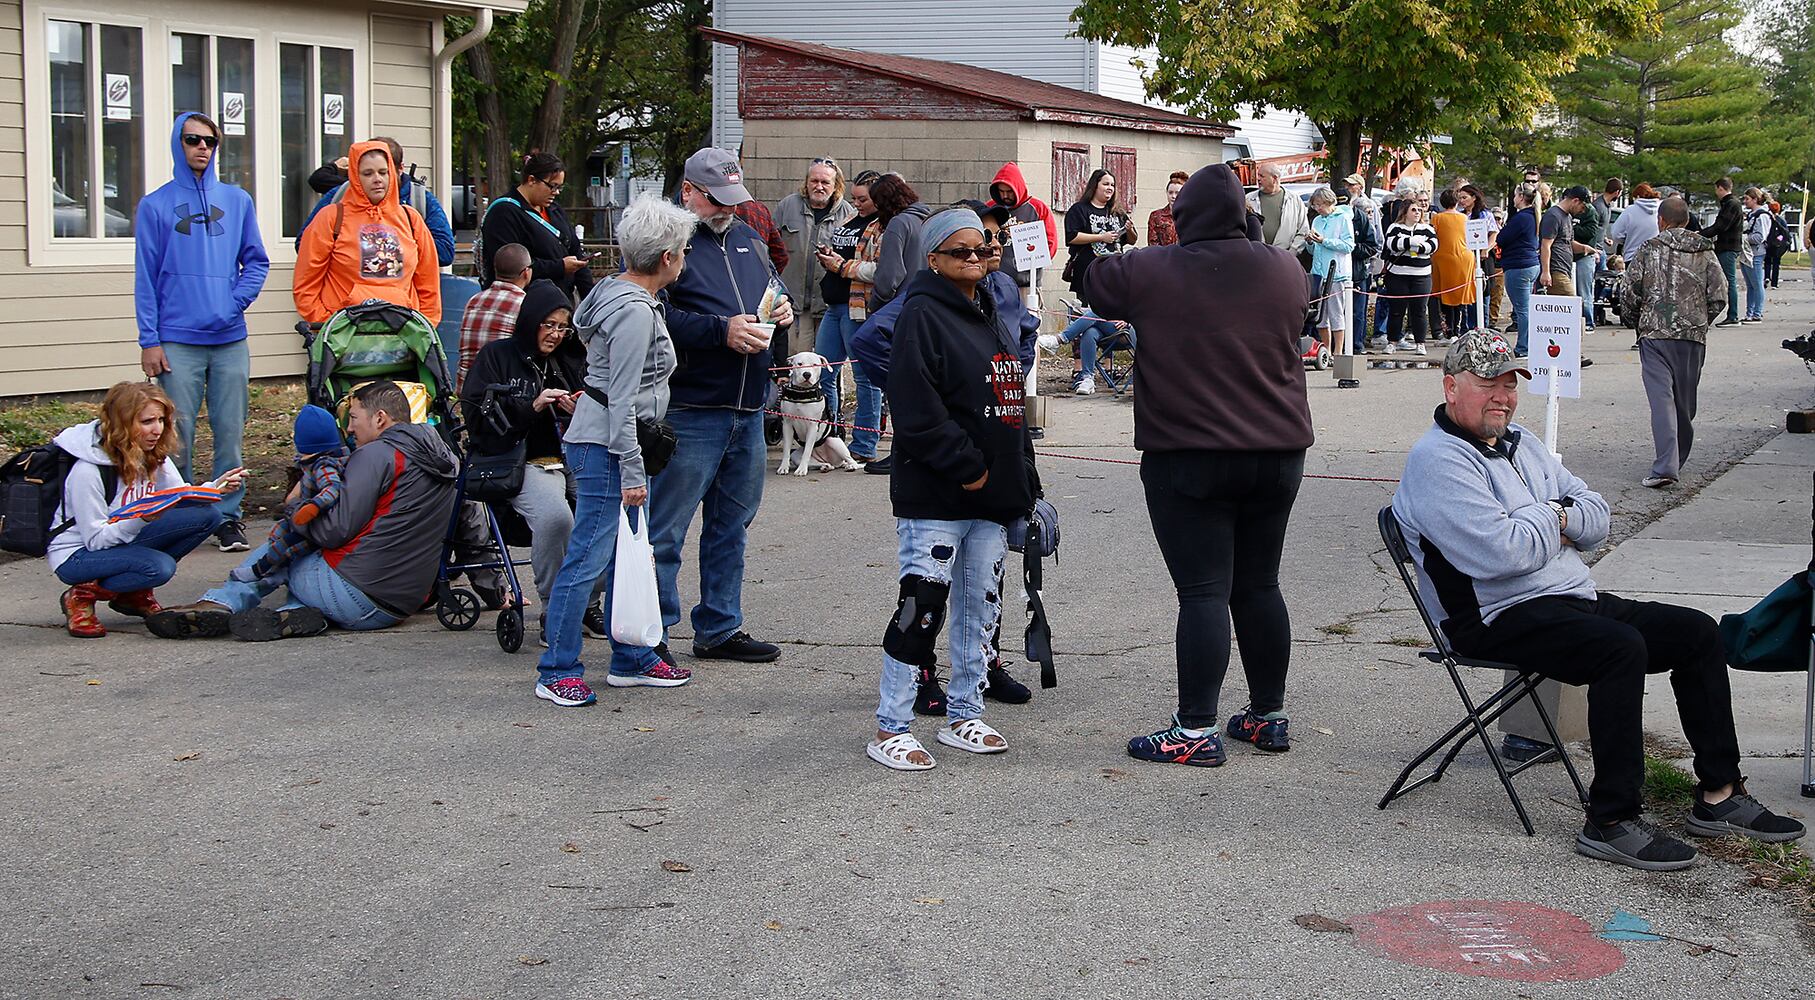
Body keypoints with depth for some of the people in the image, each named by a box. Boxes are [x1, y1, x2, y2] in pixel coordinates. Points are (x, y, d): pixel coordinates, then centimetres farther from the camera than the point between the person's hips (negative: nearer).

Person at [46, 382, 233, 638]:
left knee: (208, 515, -9)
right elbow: (96, 540, -23)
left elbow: (182, 498, -1)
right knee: (160, 567, -34)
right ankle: (82, 596, -8)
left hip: (122, 540, 8)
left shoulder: (152, 454, -3)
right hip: (76, 554, -8)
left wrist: (216, 487, -21)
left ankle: (134, 593, 2)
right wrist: (142, 518, -38)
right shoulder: (87, 471, -25)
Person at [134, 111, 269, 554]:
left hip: (230, 340, 2)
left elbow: (256, 262, 11)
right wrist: (149, 340, -4)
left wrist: (237, 302, -6)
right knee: (178, 435, -1)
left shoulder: (237, 201, 10)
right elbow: (146, 278, 2)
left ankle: (229, 514, 12)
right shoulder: (155, 206, 3)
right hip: (178, 341, -2)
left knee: (230, 433, 4)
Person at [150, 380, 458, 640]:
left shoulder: (377, 454, -11)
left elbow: (333, 531, -16)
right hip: (407, 604, 7)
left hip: (357, 596, -7)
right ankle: (296, 614, -10)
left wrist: (298, 503, 4)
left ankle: (221, 603, 4)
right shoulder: (444, 459, 15)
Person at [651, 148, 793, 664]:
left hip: (748, 410, 8)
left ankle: (719, 628, 27)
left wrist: (782, 308, 6)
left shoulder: (747, 239, 17)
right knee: (665, 529, -4)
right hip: (690, 411, -8)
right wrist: (722, 330, -22)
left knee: (732, 524, 16)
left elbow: (773, 289, 30)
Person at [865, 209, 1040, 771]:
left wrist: (1021, 479, 16)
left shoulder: (991, 319, 17)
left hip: (991, 496, 9)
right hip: (935, 497, -9)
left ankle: (964, 716, 25)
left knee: (981, 608, 13)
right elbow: (918, 409, -19)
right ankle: (890, 728, -2)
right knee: (922, 604, -10)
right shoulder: (922, 317, -10)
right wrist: (964, 467, -18)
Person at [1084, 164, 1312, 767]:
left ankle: (1196, 731, -5)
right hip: (1278, 452, 5)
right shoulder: (1284, 269, 2)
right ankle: (1269, 716, 22)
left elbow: (1096, 282, 7)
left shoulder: (1154, 272, -10)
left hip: (1188, 457, -4)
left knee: (1203, 591, -4)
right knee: (1259, 585, 14)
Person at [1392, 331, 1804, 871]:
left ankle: (1718, 795, 9)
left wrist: (1558, 517, -7)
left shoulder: (1521, 444, 19)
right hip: (1501, 618, -10)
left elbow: (1597, 518, 15)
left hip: (1575, 598, 10)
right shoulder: (1437, 460, -12)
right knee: (1622, 648, -32)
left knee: (1698, 633, 2)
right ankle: (1611, 822, -28)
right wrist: (1550, 518, -5)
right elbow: (1500, 553, -24)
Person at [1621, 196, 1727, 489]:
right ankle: (1678, 458, 27)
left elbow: (1629, 294, -3)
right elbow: (1719, 295, 1)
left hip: (1655, 333, -3)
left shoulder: (1649, 249, 0)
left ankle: (1666, 466, -23)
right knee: (1685, 401, 15)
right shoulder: (1705, 252, 6)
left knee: (1661, 397, -9)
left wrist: (1639, 316, 17)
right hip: (1693, 336, 3)